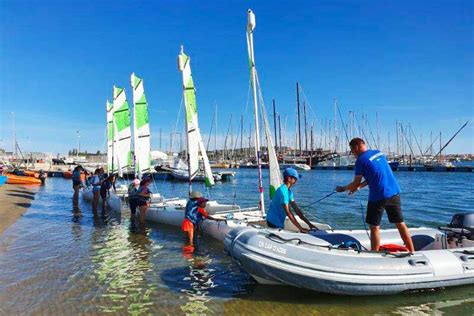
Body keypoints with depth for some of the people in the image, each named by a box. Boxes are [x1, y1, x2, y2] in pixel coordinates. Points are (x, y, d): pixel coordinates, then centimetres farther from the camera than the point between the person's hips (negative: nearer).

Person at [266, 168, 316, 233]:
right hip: (274, 222, -9)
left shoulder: (289, 191, 7)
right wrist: (300, 228, -24)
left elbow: (296, 209, 5)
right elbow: (288, 213, -25)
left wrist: (309, 224, 0)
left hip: (279, 222, 9)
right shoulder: (282, 191, -22)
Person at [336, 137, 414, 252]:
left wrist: (342, 189, 14)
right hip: (394, 193, 7)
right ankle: (412, 252, 20)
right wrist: (359, 187, 21)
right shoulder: (379, 153, 13)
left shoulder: (361, 161, -8)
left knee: (374, 227, 6)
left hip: (378, 196, -7)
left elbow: (355, 183, -3)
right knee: (401, 224, 15)